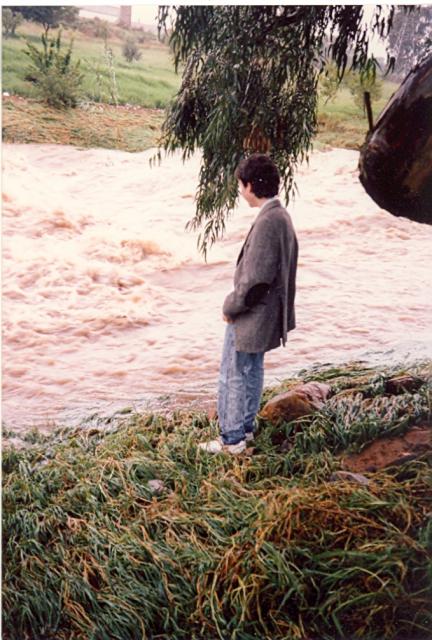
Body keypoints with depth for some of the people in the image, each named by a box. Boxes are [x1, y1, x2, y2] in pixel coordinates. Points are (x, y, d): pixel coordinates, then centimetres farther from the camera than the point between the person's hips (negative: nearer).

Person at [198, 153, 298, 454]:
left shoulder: (268, 221, -26)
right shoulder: (281, 215, 5)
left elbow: (256, 279, -26)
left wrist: (231, 306, -11)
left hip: (250, 316, -10)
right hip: (264, 315, 10)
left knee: (233, 376, 3)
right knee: (252, 372, 21)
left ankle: (231, 438, 15)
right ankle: (246, 427, 36)